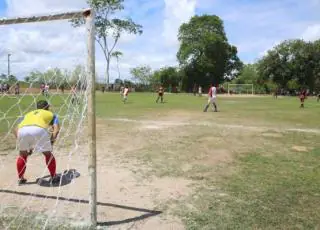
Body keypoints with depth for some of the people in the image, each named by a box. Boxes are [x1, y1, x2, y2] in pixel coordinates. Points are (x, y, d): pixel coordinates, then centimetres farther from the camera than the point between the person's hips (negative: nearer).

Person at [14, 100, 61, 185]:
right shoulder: (51, 114, 34)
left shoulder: (28, 114, 40)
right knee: (48, 154, 19)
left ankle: (20, 178, 35)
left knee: (22, 154, 28)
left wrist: (28, 147, 30)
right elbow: (56, 129, 14)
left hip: (22, 130, 3)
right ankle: (53, 177, 27)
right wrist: (51, 141, 14)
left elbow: (16, 130, 29)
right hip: (39, 129, -3)